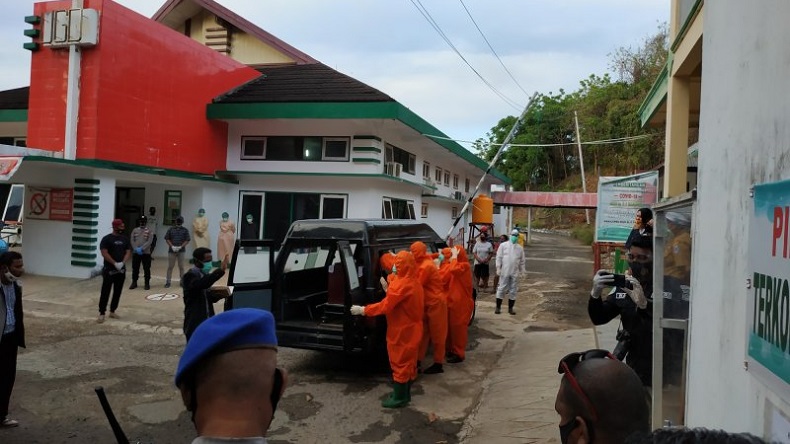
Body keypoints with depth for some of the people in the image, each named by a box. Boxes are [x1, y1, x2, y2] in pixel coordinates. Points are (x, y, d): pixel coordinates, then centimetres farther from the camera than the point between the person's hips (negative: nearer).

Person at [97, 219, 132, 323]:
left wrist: (122, 263, -11)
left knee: (117, 292, 9)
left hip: (121, 270, 5)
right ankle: (101, 313, -4)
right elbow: (104, 253, -14)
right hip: (109, 270, -5)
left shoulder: (125, 239, 9)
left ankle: (112, 311, 20)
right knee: (105, 292, -6)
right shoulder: (107, 239, -7)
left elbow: (128, 252, 6)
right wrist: (115, 263, -18)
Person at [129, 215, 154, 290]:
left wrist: (142, 249, -20)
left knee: (146, 269, 1)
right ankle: (134, 283, 20)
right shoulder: (135, 230, 8)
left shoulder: (149, 231, 0)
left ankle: (147, 283, 10)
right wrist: (136, 248, -12)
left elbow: (149, 242, -11)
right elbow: (132, 240, 2)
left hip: (146, 253, -3)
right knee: (135, 268, 9)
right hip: (136, 253, 3)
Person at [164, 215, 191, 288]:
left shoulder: (185, 230, 3)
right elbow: (167, 239, 3)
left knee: (181, 267, 5)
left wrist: (180, 247, -13)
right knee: (170, 267, 2)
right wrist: (172, 246, -11)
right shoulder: (170, 229, 4)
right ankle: (167, 282, 7)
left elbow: (187, 240, -1)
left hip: (181, 251, 0)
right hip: (171, 250, 0)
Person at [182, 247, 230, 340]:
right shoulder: (191, 276, -16)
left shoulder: (205, 275, 12)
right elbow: (201, 284, -38)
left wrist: (221, 295, 0)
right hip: (195, 325, -8)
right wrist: (220, 270, -44)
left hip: (208, 323, 8)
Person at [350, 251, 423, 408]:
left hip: (402, 330, -10)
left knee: (400, 362, 0)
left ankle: (399, 397, 8)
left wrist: (363, 310, -17)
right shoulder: (413, 282, 8)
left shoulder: (402, 285, -23)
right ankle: (404, 393, 26)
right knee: (408, 361, 16)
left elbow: (385, 306, -24)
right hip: (410, 328, 10)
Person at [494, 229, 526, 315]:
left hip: (515, 273, 3)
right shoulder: (503, 245, 2)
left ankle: (510, 308, 15)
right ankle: (498, 307, 6)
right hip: (504, 272, -3)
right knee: (501, 289, -1)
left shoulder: (520, 248, 12)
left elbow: (522, 261, 15)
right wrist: (498, 268, -8)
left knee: (513, 291, 7)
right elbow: (499, 257, -1)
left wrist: (523, 271, 10)